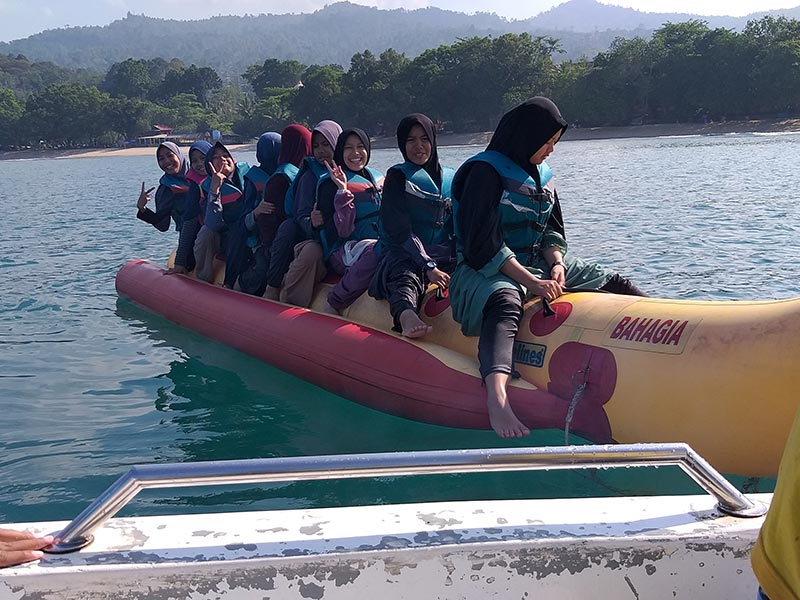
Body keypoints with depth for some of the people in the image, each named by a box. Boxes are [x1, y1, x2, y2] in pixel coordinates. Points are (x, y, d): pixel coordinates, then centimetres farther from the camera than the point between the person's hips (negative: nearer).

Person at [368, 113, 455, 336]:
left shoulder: (450, 178, 18)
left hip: (443, 255, 8)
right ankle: (407, 317, -72)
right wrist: (429, 267, -20)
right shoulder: (397, 177, 4)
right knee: (406, 278, -42)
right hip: (402, 254, -8)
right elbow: (399, 230, -8)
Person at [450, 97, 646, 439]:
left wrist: (556, 264, -6)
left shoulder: (543, 176, 16)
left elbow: (552, 231, 17)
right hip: (486, 270, -9)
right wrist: (531, 282, -24)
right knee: (505, 304, -42)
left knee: (611, 282, 5)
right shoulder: (485, 172, -11)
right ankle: (496, 397, -65)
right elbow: (484, 245, -19)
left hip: (535, 262, 9)